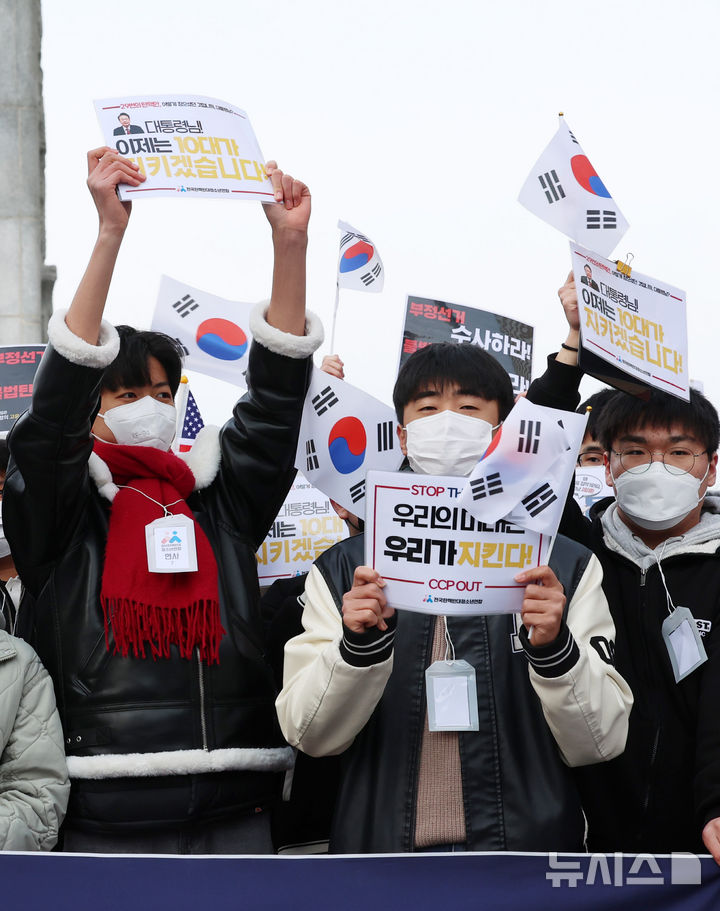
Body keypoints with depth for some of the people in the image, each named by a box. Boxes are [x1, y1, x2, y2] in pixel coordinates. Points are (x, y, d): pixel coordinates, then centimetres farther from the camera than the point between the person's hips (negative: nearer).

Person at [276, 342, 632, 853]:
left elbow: (600, 744, -3)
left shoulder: (563, 566, 1)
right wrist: (358, 647, -19)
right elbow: (309, 735, -3)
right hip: (381, 846, 0)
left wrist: (554, 650, -20)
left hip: (529, 846, 0)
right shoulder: (343, 568, 2)